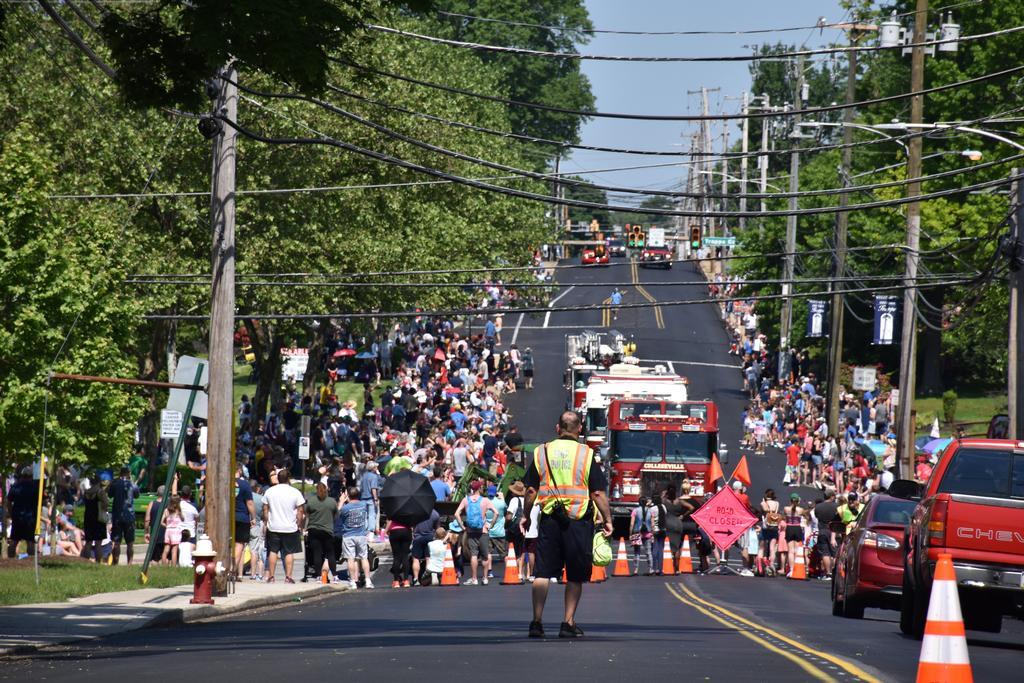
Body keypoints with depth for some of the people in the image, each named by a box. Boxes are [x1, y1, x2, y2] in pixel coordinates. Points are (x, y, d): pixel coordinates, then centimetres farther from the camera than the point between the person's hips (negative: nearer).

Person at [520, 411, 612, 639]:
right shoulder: (586, 454, -3)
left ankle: (537, 621, -1)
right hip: (578, 520, -2)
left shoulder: (542, 452, 3)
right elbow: (598, 493, -5)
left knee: (543, 573, 5)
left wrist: (526, 516, 17)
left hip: (549, 518, 2)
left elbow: (531, 490, 5)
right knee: (575, 576, 6)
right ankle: (568, 623, 5)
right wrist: (607, 519, 4)